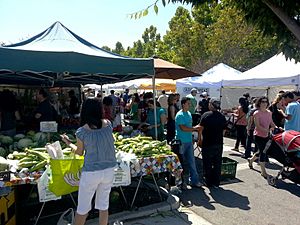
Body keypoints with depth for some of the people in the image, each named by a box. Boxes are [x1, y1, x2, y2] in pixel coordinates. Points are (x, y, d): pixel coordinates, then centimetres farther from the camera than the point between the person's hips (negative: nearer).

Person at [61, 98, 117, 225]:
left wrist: (68, 143, 19)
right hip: (109, 170, 3)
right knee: (103, 205, 19)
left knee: (82, 208, 15)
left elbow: (79, 152, 1)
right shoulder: (108, 124, -7)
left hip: (91, 172, -3)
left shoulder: (81, 131, -13)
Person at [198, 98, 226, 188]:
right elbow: (223, 130, 8)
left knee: (207, 164, 9)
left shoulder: (205, 115, -11)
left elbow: (201, 129, -10)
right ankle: (216, 182, 22)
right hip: (219, 143, 4)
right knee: (217, 164, 13)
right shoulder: (222, 116, 2)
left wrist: (199, 140, 0)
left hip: (207, 144, -4)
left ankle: (209, 182, 17)